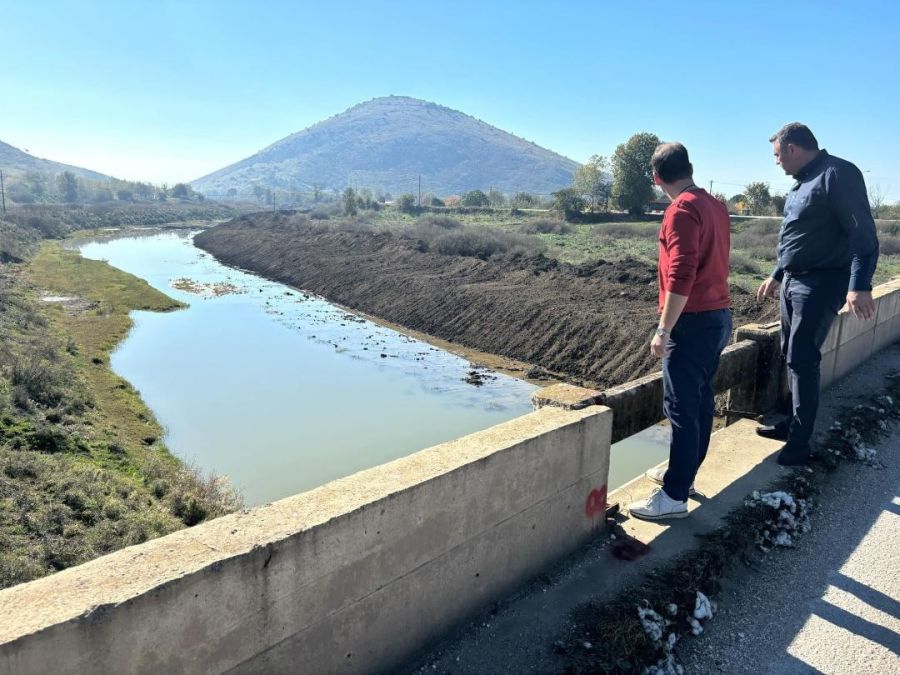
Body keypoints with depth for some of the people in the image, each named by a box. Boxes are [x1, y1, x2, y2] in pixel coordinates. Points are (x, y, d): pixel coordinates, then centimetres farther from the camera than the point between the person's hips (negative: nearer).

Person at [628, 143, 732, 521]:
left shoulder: (682, 210, -15)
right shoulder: (716, 206, 12)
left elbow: (681, 276, -23)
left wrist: (663, 330, -19)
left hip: (694, 322, -9)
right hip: (719, 317, 9)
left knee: (681, 409, -4)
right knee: (700, 401, 16)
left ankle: (675, 496, 3)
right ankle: (682, 472, 29)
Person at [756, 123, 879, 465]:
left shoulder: (838, 174, -14)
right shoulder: (802, 182, 15)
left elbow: (862, 233, -20)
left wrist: (859, 285, -29)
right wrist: (776, 276, 29)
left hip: (820, 284, -9)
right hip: (793, 281, 9)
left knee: (803, 360, -7)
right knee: (792, 356, 13)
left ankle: (800, 441, 1)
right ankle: (795, 423, 25)